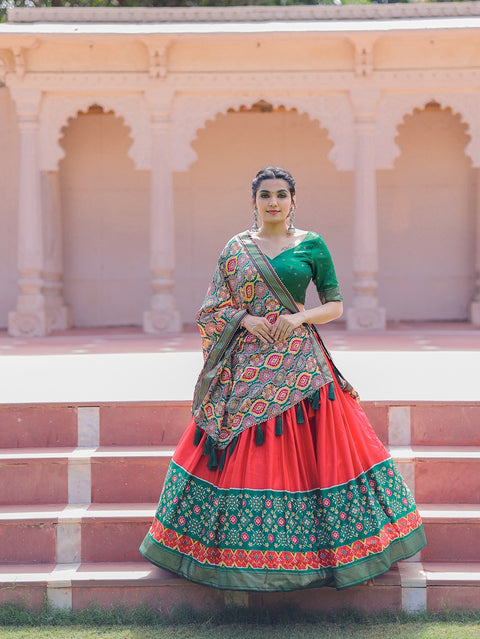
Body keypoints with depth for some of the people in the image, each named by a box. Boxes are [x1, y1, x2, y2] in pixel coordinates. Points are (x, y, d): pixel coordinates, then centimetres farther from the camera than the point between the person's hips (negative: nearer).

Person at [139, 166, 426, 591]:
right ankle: (246, 553, 12)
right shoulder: (236, 248, 9)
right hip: (246, 365, 1)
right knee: (242, 454, 1)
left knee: (307, 449, -2)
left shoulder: (312, 245, 4)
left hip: (299, 364, -1)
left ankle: (314, 546, 12)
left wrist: (300, 316, -12)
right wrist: (245, 319, -9)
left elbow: (336, 305, 5)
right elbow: (216, 307, 10)